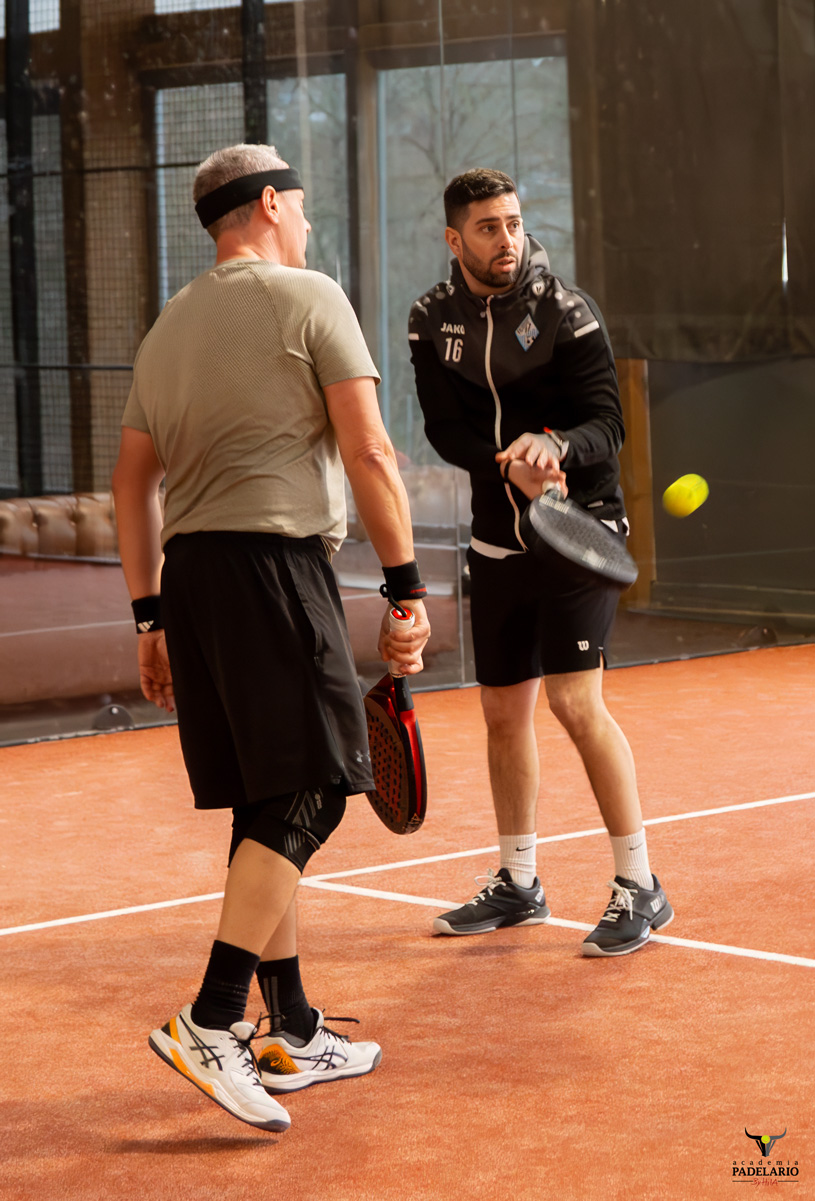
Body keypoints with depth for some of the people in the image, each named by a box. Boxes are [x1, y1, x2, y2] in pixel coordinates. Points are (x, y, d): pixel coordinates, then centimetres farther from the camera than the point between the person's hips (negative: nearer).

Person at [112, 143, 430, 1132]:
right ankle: (211, 1025, -18)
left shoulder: (168, 327, 20)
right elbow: (368, 455, -8)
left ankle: (293, 1032, 14)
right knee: (305, 797, -9)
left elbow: (132, 483, 19)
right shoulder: (309, 299, 0)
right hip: (275, 560, -8)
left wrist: (153, 617, 22)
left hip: (187, 570, 8)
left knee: (267, 811, 11)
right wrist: (406, 588, -5)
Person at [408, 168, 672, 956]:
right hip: (498, 538, 5)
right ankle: (518, 885, 26)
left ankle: (639, 886, -6)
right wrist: (514, 466, -23)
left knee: (575, 702, -15)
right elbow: (445, 430, -4)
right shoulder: (434, 320, 2)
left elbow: (606, 424, -13)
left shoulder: (565, 313, -10)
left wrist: (554, 446, -34)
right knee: (504, 712, 11)